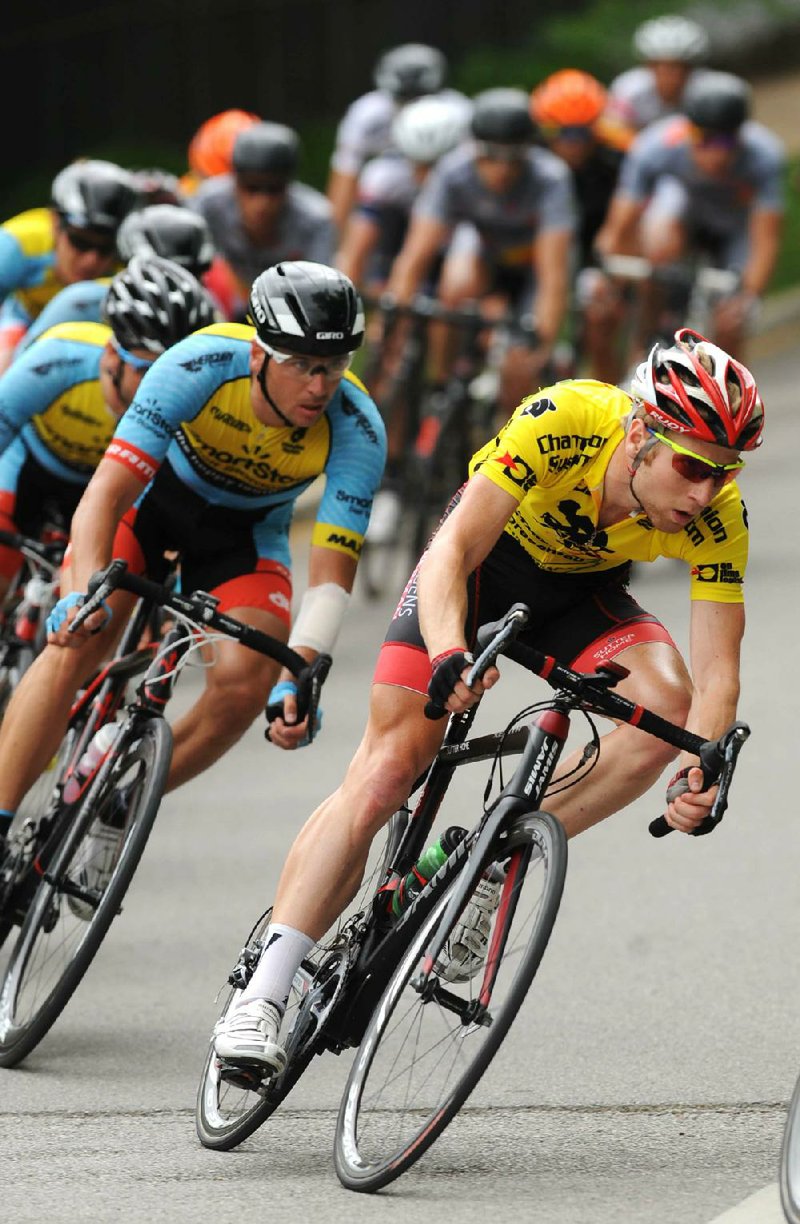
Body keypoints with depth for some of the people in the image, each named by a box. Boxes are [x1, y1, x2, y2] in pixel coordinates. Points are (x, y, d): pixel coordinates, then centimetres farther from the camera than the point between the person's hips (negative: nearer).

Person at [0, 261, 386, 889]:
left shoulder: (356, 430, -30)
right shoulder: (200, 366, -35)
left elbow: (331, 573, -30)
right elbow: (104, 498, -38)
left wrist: (298, 680, -44)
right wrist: (84, 596, -54)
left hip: (247, 528, 1)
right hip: (154, 490, -1)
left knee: (246, 687, -21)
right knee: (76, 644, -24)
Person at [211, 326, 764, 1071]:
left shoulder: (717, 515, -28)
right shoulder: (562, 423, -37)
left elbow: (717, 672, -27)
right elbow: (452, 550, -40)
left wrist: (701, 773, -47)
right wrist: (449, 655, -59)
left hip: (582, 591, 3)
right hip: (485, 561, -3)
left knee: (668, 706, -26)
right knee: (388, 768, -13)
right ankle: (261, 997, -10)